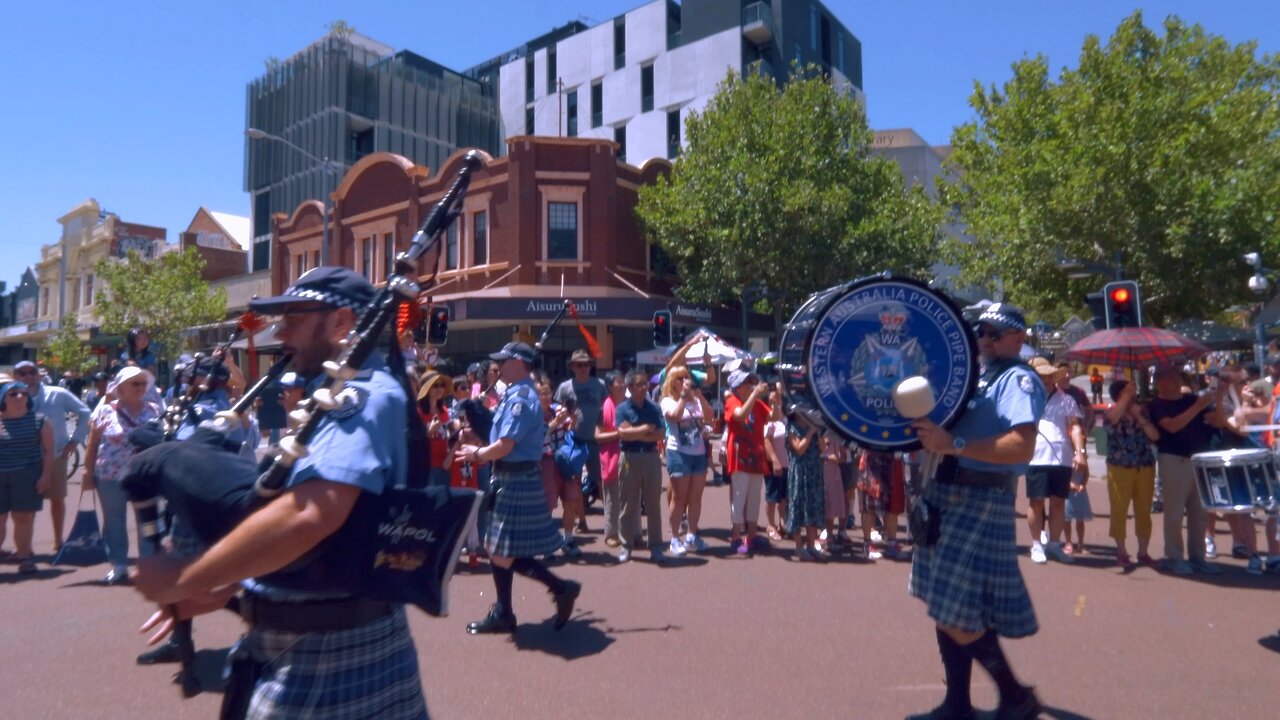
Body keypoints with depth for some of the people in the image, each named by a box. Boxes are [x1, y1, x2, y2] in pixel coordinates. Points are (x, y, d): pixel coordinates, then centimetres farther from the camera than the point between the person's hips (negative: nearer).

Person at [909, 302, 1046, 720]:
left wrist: (953, 444, -27)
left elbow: (1022, 447, -24)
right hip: (946, 495, 9)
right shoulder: (972, 377, 17)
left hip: (981, 501, -9)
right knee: (944, 606, 13)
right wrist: (931, 435, 6)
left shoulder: (1019, 380, -9)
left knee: (957, 613, -7)